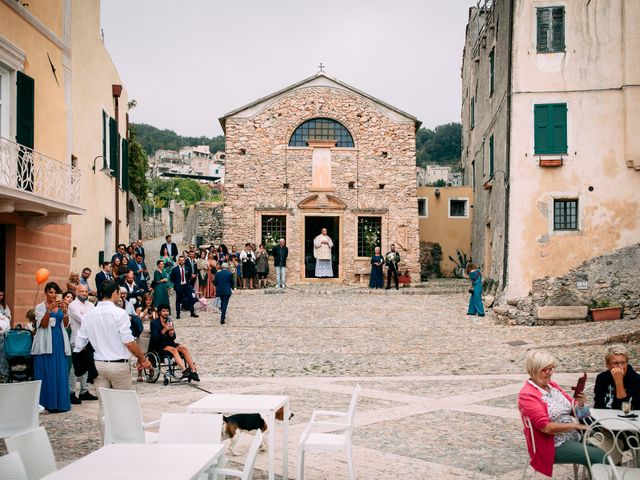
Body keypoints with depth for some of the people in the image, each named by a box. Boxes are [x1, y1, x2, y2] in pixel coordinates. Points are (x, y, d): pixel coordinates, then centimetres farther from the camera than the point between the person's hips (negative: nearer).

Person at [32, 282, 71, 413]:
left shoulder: (60, 306, 13)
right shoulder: (40, 307, 2)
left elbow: (66, 324, 3)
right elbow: (43, 324, -12)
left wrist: (64, 310, -14)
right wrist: (49, 309, -24)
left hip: (59, 342, 4)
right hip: (46, 342, -4)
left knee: (60, 372, 2)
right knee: (46, 372, -5)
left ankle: (60, 402, 6)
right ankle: (46, 403, -2)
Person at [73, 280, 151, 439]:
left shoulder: (89, 315, 5)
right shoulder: (119, 313, -11)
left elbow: (79, 344, 7)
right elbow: (129, 342, -14)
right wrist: (143, 359, -3)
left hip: (98, 365, 5)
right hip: (118, 365, -5)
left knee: (103, 405, 9)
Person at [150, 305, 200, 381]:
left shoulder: (169, 321, 12)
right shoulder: (154, 322, -3)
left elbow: (173, 338, 8)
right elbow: (154, 338, -15)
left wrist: (172, 334, -15)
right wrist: (164, 330, -26)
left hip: (169, 343, 5)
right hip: (158, 346, -5)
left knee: (183, 348, -21)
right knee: (174, 350, -32)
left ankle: (193, 370, -27)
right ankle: (185, 371, -44)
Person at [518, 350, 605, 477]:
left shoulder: (552, 385, 8)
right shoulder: (527, 395, -15)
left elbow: (573, 408, 14)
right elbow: (546, 427, -21)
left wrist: (580, 404, -8)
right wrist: (574, 425, -16)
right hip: (555, 446, -8)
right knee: (599, 456, -20)